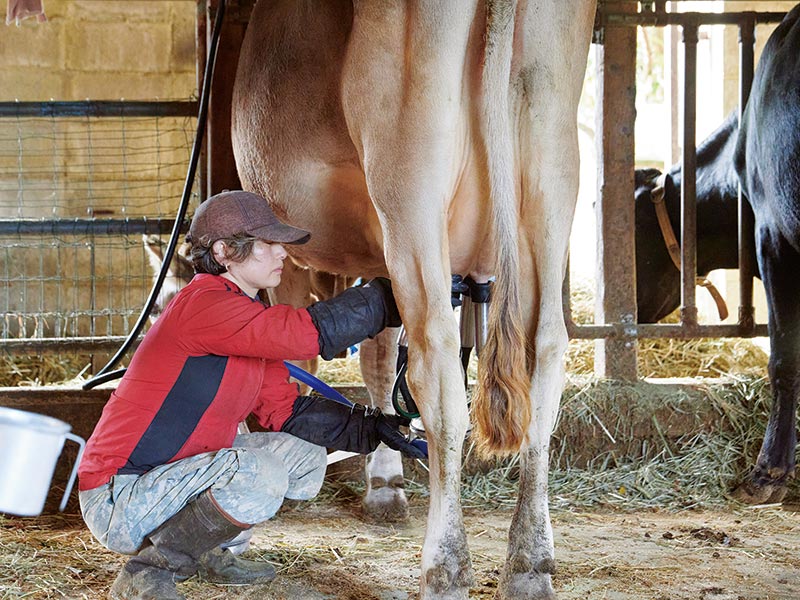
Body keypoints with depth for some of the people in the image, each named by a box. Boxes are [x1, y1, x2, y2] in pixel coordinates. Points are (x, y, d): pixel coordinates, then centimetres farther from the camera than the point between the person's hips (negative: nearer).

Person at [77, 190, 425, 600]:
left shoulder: (250, 320, 12)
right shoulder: (203, 305, -20)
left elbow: (285, 410, 11)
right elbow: (312, 332, -30)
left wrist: (366, 427, -1)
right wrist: (391, 297, -21)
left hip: (171, 477, 10)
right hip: (118, 501, -10)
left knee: (304, 455, 12)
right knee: (260, 476, -31)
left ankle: (202, 553, 14)